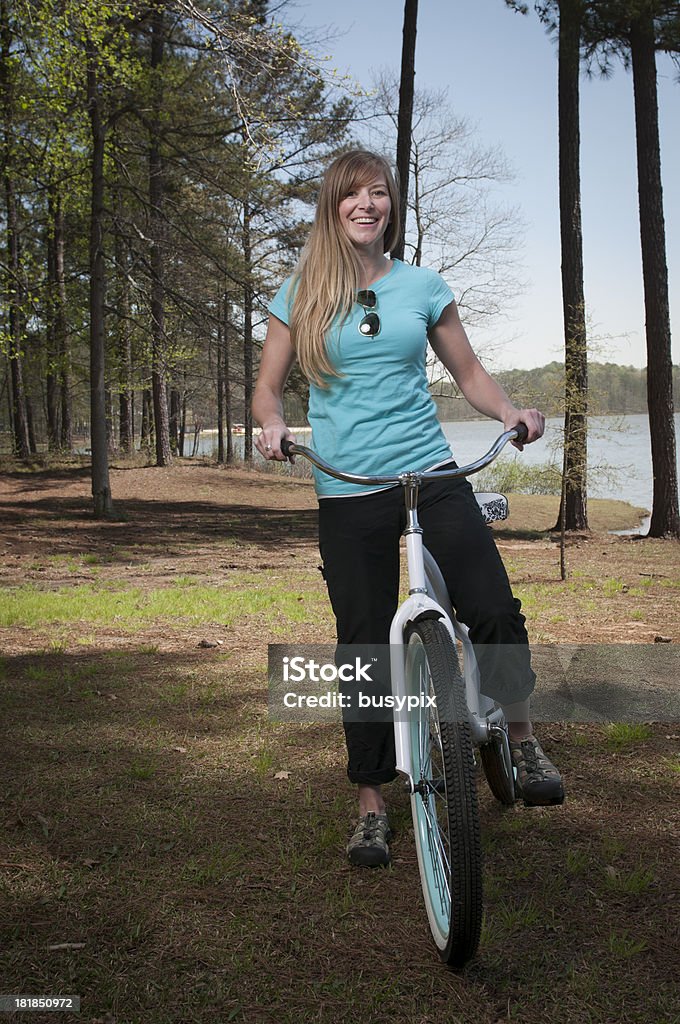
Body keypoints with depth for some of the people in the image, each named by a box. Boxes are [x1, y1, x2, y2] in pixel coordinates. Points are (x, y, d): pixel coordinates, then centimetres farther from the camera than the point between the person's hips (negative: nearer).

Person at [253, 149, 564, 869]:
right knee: (365, 647, 3)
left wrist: (510, 411, -6)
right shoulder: (299, 295, 6)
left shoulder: (422, 286, 7)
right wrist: (272, 423, -14)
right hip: (348, 493, 0)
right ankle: (371, 804, 20)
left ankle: (520, 742, 15)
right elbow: (268, 388, 9)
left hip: (432, 474, 1)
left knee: (496, 609, -14)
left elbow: (467, 370, 14)